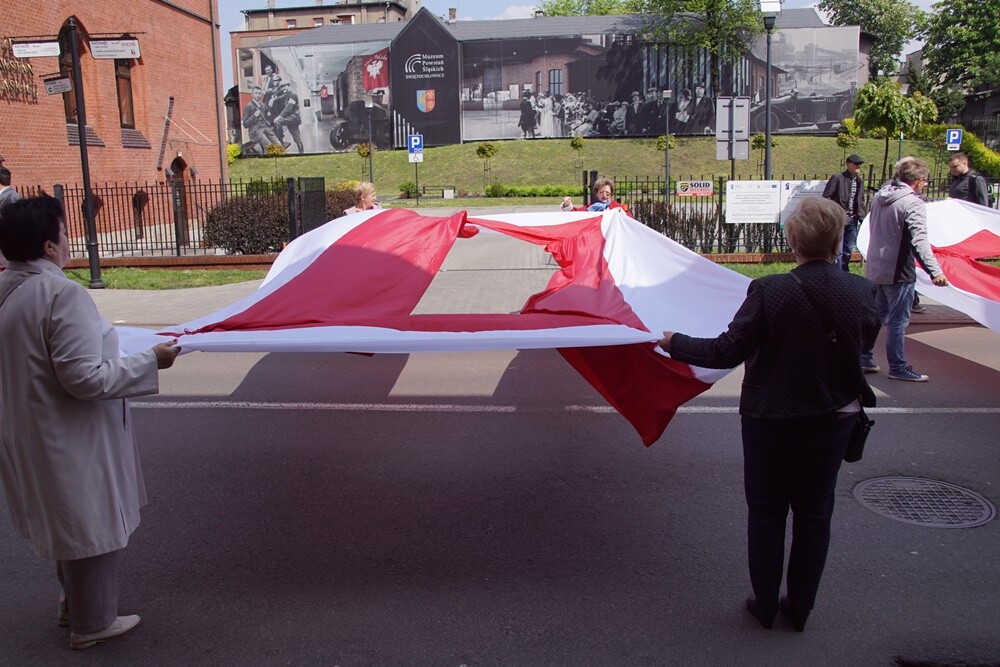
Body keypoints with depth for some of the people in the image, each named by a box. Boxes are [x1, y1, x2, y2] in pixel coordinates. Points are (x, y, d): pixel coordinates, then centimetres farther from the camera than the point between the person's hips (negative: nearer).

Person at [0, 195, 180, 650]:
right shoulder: (62, 295, -25)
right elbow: (85, 378, -27)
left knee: (69, 522, 26)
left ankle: (73, 604, 45)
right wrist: (150, 361, -18)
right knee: (92, 525, 10)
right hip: (72, 442, -9)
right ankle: (91, 624, 28)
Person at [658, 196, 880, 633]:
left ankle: (766, 604, 29)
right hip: (834, 417, 4)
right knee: (815, 513, 18)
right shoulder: (863, 292, -11)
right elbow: (864, 343, 7)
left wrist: (674, 343, -5)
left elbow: (726, 352, -20)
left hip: (771, 420, -3)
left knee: (766, 512, 14)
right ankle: (800, 607, 31)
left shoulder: (768, 292, -24)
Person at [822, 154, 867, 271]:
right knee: (838, 250, -8)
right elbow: (826, 197, -9)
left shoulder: (859, 181, 13)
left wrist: (863, 217, 12)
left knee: (848, 251, 13)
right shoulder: (837, 178, -7)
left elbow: (861, 201, 20)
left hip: (852, 220, 7)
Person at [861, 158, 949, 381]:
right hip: (898, 271, -8)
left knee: (877, 315, 20)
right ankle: (897, 367, 12)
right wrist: (935, 271, -34)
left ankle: (863, 357, 24)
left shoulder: (879, 196, 6)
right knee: (898, 321, 2)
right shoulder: (913, 203, -18)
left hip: (875, 267, 8)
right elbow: (919, 241, -29)